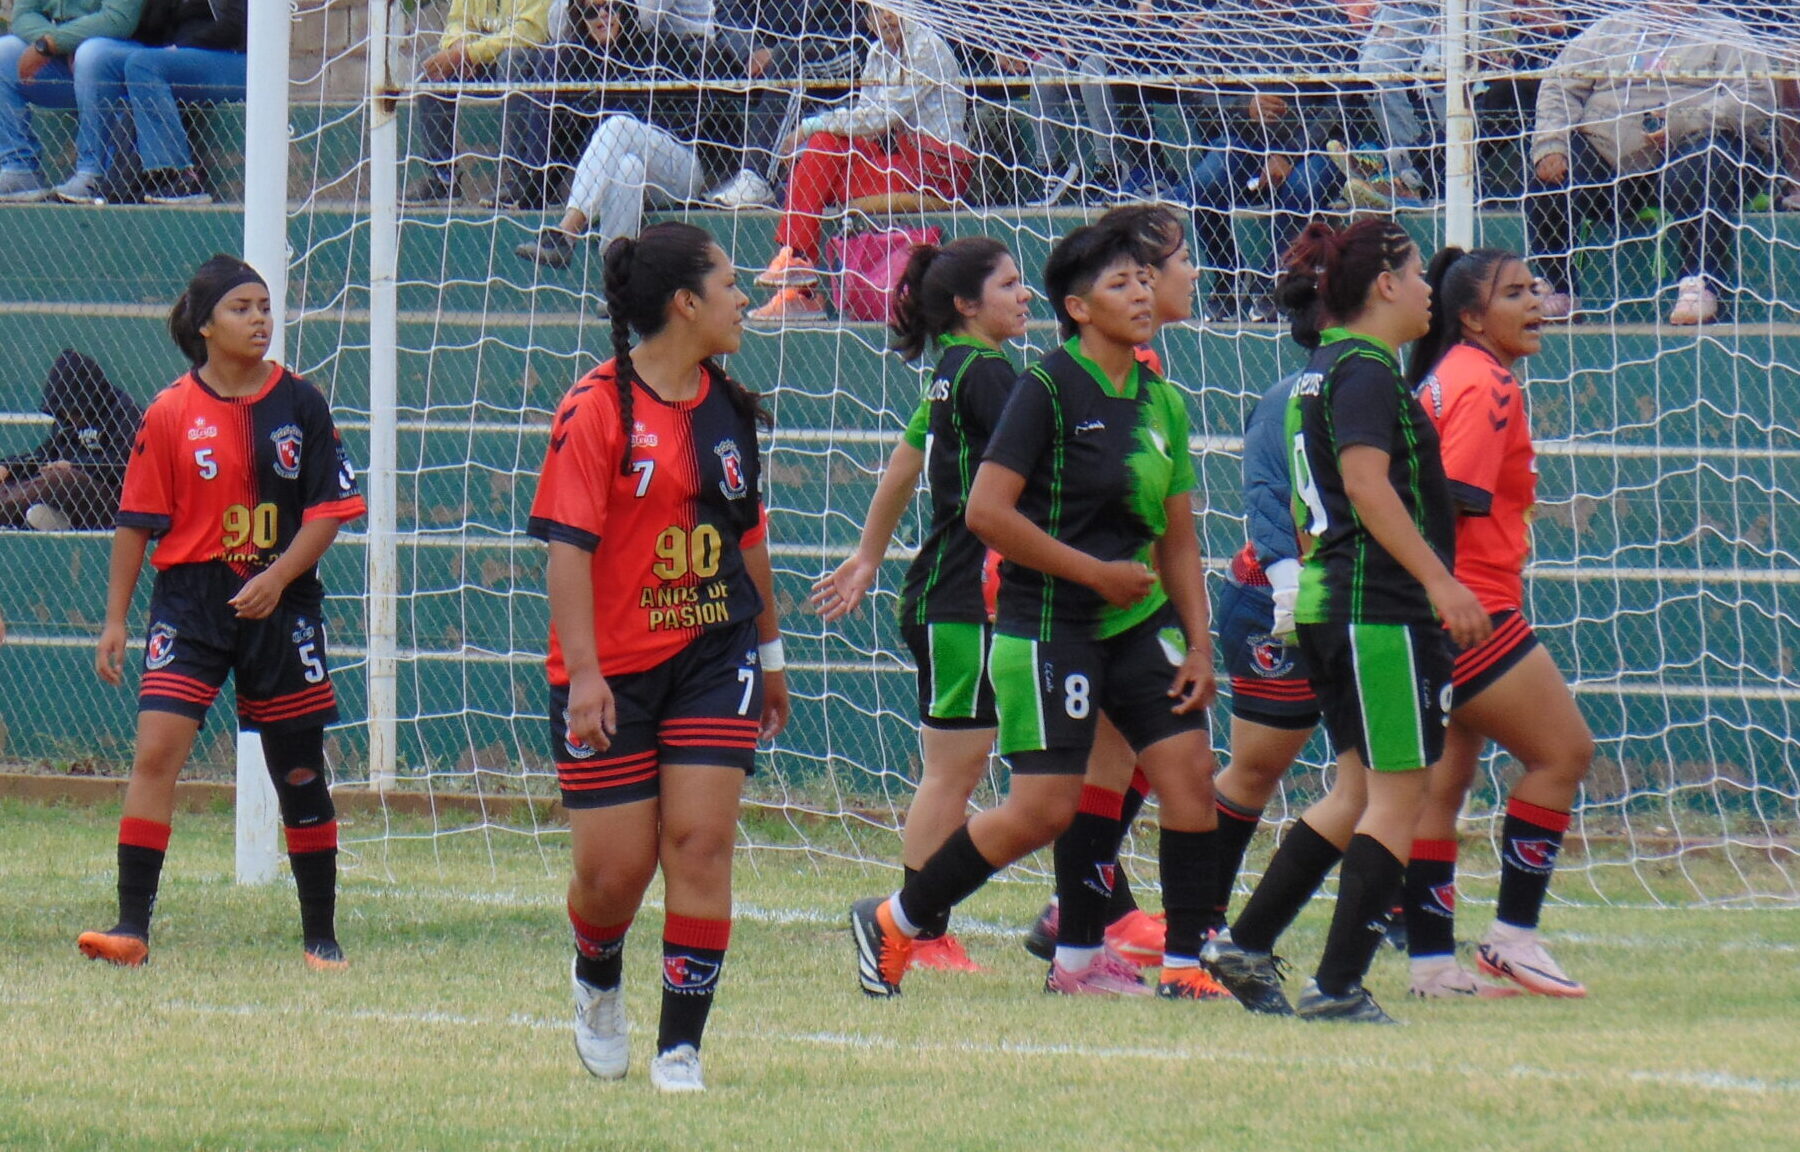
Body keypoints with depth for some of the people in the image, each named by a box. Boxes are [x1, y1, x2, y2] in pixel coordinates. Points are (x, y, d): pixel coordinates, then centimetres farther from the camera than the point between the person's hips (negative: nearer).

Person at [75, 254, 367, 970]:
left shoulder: (299, 405, 0)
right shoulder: (170, 414, -2)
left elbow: (330, 509, 0)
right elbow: (137, 520, 2)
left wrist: (279, 576, -15)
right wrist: (115, 619, 1)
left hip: (279, 607, 1)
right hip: (190, 601, -1)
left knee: (300, 772, 8)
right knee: (156, 750, -16)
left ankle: (321, 937, 20)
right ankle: (132, 928, -16)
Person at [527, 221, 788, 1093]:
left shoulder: (728, 409, 8)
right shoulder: (597, 409, -12)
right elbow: (569, 545, -15)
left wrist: (769, 654, 24)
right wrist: (583, 673, -22)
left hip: (712, 660, 4)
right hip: (614, 668, -4)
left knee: (700, 843, -8)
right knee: (614, 867, -1)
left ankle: (680, 1047, -4)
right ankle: (597, 983, 33)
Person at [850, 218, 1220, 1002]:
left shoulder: (1162, 402, 9)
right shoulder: (1048, 387, -13)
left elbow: (1177, 537, 15)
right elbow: (987, 510, -18)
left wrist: (1198, 643, 6)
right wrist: (1093, 571, -16)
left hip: (1138, 620, 7)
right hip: (1048, 623, -7)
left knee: (1189, 769, -6)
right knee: (1043, 809, -8)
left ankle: (1184, 962, 1)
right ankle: (891, 923, 9)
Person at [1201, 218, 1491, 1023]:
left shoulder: (1322, 371, 17)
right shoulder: (1365, 370, -12)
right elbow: (1367, 484, -22)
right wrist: (1441, 582, -25)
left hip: (1326, 600, 10)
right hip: (1379, 607, -10)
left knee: (1360, 791, 16)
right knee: (1397, 796, -5)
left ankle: (1246, 946, 16)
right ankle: (1337, 984, -7)